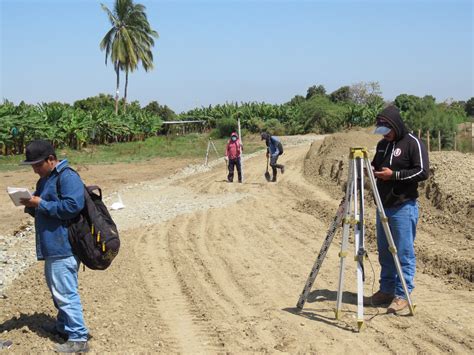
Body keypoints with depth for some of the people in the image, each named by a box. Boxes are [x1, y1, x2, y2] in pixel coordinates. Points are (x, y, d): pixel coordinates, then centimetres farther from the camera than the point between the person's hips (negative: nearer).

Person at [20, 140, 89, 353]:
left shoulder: (68, 177, -14)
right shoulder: (45, 180, 17)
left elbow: (72, 206, -24)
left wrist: (41, 204, -19)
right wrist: (31, 205, 2)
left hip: (63, 247, -10)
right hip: (52, 246, 10)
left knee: (65, 292, -8)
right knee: (57, 289, 20)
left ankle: (78, 338, -3)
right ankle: (63, 327, 35)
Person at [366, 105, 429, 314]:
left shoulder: (413, 143, -8)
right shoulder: (383, 144, 14)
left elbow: (422, 172, -14)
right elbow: (376, 166, 23)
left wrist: (394, 174, -18)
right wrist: (370, 169, 0)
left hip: (403, 208, -7)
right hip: (383, 207, 7)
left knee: (404, 253, -2)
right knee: (385, 252, 13)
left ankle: (403, 294, 5)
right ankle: (386, 290, 23)